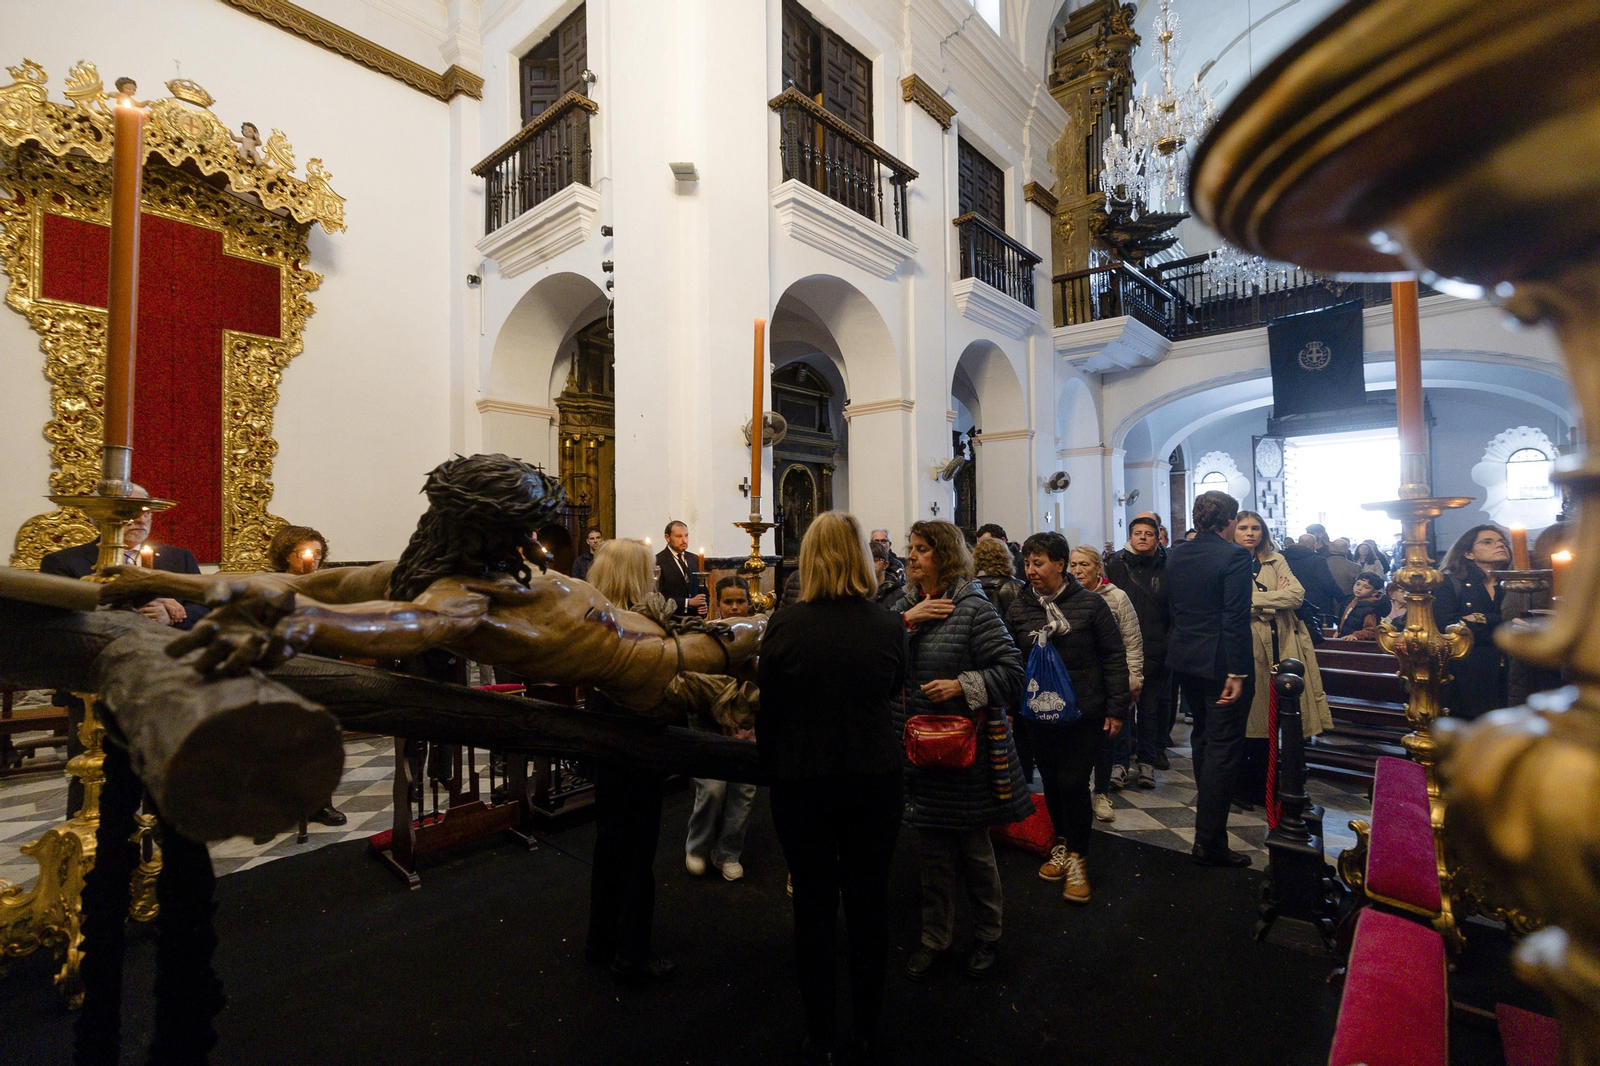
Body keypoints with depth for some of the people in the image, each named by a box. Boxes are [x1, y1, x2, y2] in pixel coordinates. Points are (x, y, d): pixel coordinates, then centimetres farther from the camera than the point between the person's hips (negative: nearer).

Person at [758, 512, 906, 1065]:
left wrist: (772, 769, 10)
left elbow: (767, 712, -6)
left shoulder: (784, 626, -16)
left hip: (801, 782, -1)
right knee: (868, 902, 17)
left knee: (813, 904, 15)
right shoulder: (889, 625, -10)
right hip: (875, 779, 2)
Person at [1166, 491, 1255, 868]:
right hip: (1221, 662, -7)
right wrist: (1237, 672, -19)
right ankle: (1209, 839, 4)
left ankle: (1208, 805, 45)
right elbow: (1236, 619, -20)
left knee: (1203, 734, 25)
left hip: (1184, 658, 7)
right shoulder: (1234, 556, -15)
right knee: (1223, 747, 0)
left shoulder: (1176, 554, 5)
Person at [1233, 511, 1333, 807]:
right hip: (1249, 648, -4)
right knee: (1255, 719, 1)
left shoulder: (1276, 562, 14)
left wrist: (1255, 599, -9)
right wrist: (1276, 597, -7)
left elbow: (1297, 594, 0)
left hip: (1283, 647, 4)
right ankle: (1253, 787, 15)